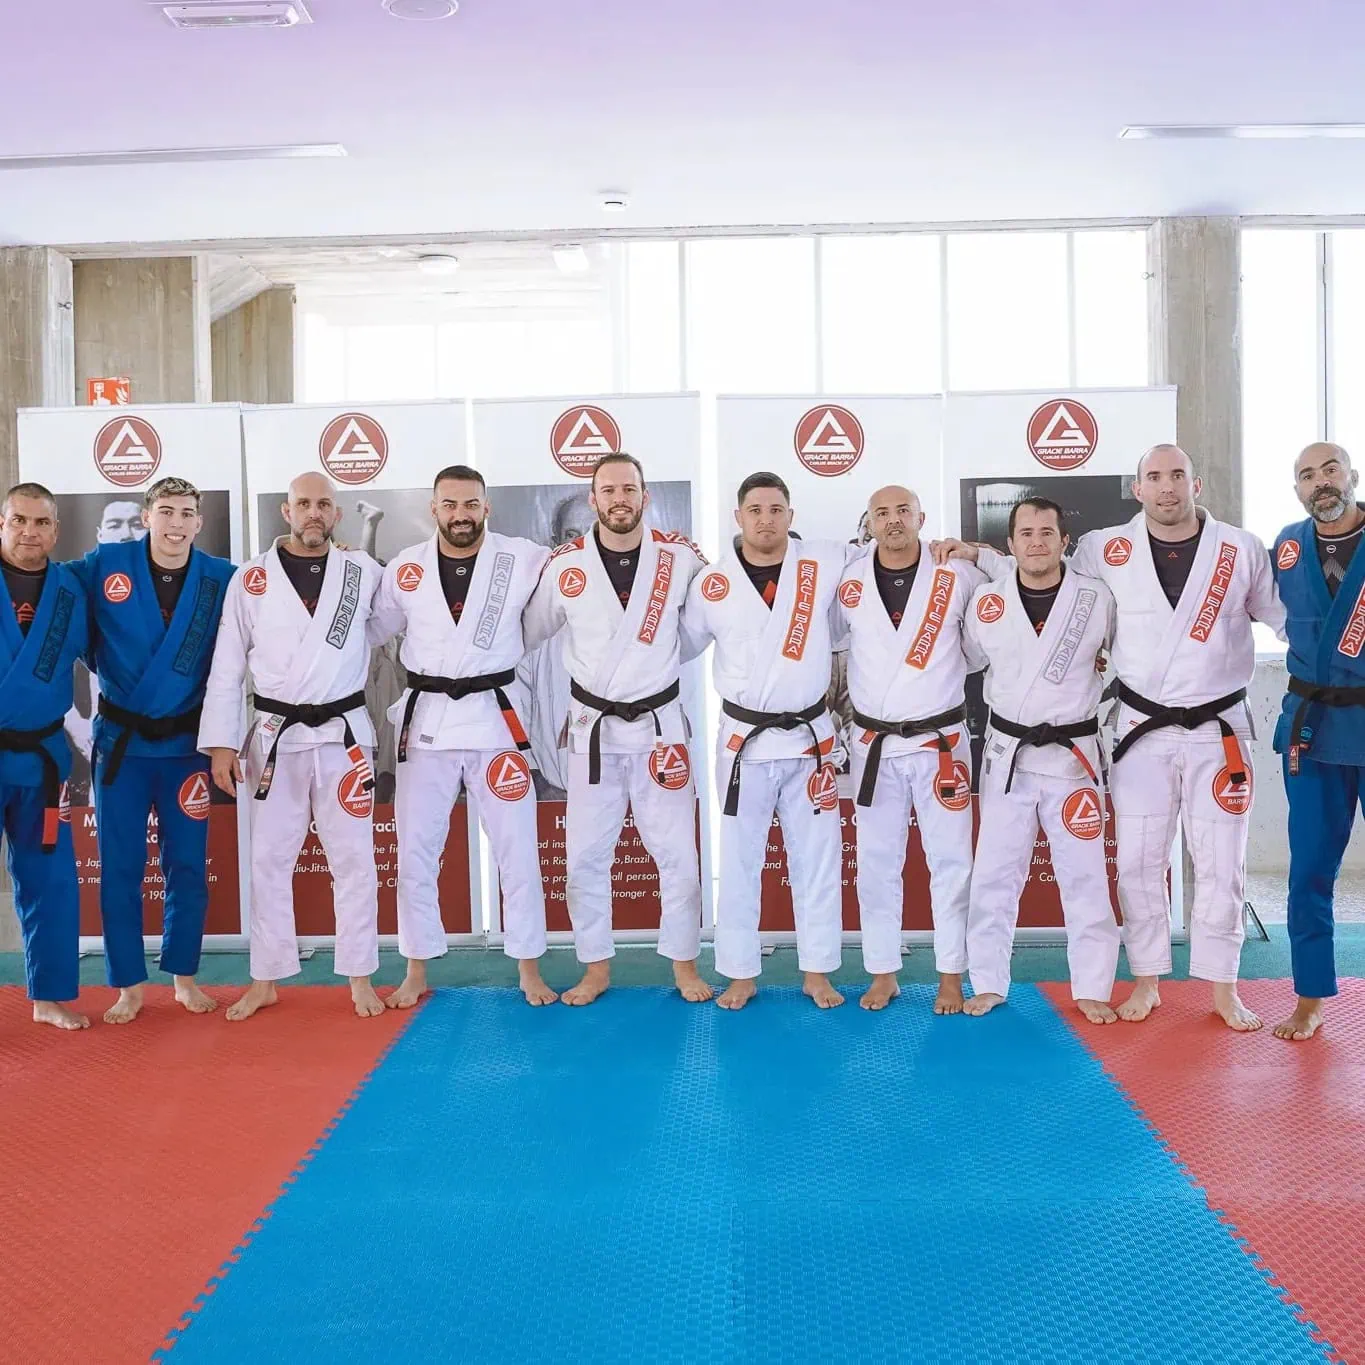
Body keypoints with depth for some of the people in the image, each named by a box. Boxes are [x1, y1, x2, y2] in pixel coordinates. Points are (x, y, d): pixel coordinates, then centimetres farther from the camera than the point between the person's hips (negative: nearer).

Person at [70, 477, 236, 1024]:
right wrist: (108, 669, 4)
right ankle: (129, 986, 17)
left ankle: (184, 976, 23)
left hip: (185, 741, 0)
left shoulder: (221, 579, -6)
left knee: (187, 867, 7)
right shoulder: (104, 564, -7)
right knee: (119, 868, 4)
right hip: (120, 739, 0)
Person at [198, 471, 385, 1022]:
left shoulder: (365, 572, 1)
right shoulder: (250, 578, -1)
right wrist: (221, 743, -3)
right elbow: (227, 666, 0)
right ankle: (265, 980, 21)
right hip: (274, 738, 0)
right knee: (268, 860, 8)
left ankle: (360, 977, 17)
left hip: (344, 734, 0)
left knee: (354, 859, 5)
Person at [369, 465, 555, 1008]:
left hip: (495, 715, -1)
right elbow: (370, 628, 11)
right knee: (415, 850, 8)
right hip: (425, 717, 2)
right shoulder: (404, 568, 0)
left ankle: (529, 968, 19)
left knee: (517, 849, 4)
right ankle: (417, 971, 24)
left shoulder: (524, 559, -5)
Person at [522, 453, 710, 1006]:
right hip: (593, 727, 1)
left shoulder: (681, 558, -7)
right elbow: (526, 631, 6)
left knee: (677, 854, 6)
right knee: (585, 856, 8)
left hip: (660, 725, 0)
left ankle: (684, 964, 25)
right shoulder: (565, 566, -6)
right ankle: (596, 968, 25)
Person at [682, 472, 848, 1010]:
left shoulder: (825, 564, -4)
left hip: (810, 738, 1)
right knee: (739, 863, 7)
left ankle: (817, 971, 24)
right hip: (743, 740, 0)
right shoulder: (712, 584, -3)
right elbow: (679, 646, 10)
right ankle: (741, 974, 22)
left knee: (817, 860, 9)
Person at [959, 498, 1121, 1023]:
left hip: (1072, 755, -1)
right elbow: (966, 660, 13)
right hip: (1006, 754, 1)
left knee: (1084, 878, 5)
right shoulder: (986, 601, -2)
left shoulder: (1097, 598, -6)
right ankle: (988, 984, 21)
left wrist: (1095, 686, 0)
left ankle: (1092, 989, 19)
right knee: (994, 876, 7)